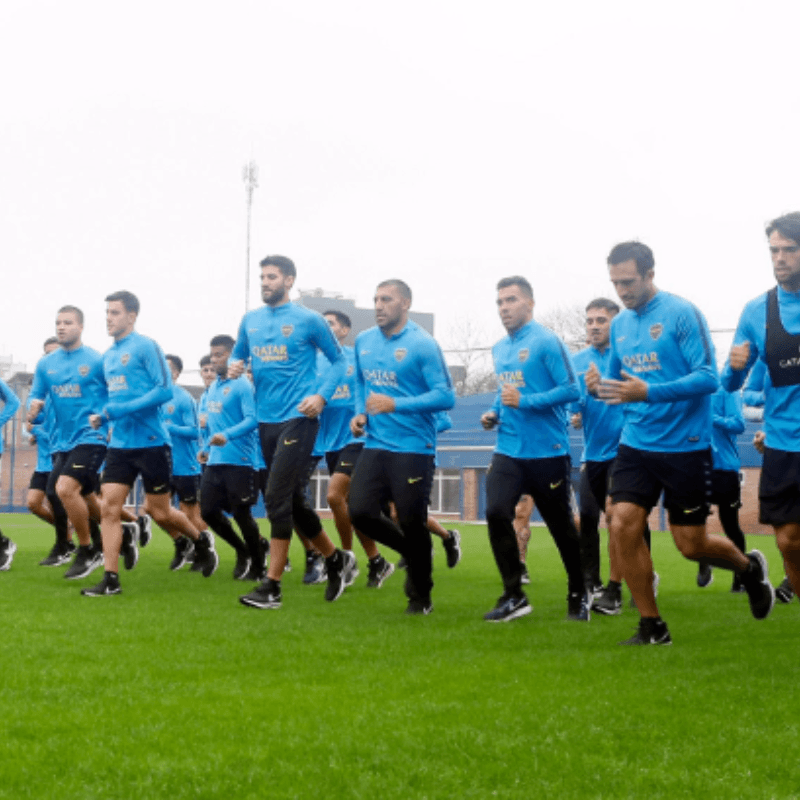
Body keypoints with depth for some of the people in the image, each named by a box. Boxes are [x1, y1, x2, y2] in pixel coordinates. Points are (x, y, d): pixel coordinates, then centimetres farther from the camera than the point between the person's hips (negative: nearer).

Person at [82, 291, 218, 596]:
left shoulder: (145, 347, -8)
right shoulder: (108, 356, 14)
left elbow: (165, 389, -16)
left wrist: (120, 410, -20)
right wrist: (102, 416, 3)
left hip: (150, 442, -6)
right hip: (119, 443, 6)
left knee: (158, 512, 4)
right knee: (108, 506, -6)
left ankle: (202, 542, 31)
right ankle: (111, 579, -3)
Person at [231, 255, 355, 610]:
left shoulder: (308, 320, -4)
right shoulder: (250, 320, 11)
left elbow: (338, 360, 3)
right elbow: (238, 354, 22)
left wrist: (322, 395, -11)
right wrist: (233, 366, -2)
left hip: (297, 418, -6)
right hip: (266, 419, 6)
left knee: (276, 496, -15)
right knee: (293, 500, 13)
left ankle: (272, 586, -10)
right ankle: (336, 559, 32)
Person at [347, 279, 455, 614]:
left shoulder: (422, 344, -10)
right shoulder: (363, 341, 10)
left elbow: (446, 396, -14)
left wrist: (395, 405, -22)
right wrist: (360, 413, 5)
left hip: (413, 448, -6)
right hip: (374, 445, 6)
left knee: (412, 522, -1)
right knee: (360, 512, -6)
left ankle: (421, 597, 20)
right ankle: (410, 552, 23)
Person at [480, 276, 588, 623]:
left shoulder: (546, 342, -10)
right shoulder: (499, 349, 12)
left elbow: (571, 389, -16)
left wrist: (525, 402, -20)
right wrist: (494, 413, 7)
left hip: (547, 450, -5)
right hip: (508, 449, 5)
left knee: (562, 526, 6)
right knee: (496, 513, -13)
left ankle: (579, 595, 27)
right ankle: (513, 596, -3)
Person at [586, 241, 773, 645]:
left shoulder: (682, 313, -12)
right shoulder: (620, 323, 7)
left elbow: (708, 377, -18)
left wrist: (648, 392, -30)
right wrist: (600, 385, -8)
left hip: (684, 446, -5)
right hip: (635, 443, 5)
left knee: (691, 544, 2)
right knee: (623, 526, -9)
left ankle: (750, 568, 35)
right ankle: (652, 626, 5)